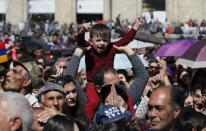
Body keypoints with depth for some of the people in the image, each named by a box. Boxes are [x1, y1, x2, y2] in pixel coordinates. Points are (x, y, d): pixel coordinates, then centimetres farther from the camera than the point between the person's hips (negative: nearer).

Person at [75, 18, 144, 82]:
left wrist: (136, 26, -2)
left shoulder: (111, 48, 3)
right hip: (91, 83, -2)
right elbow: (79, 41, -20)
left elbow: (126, 39, 3)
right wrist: (82, 31, -41)